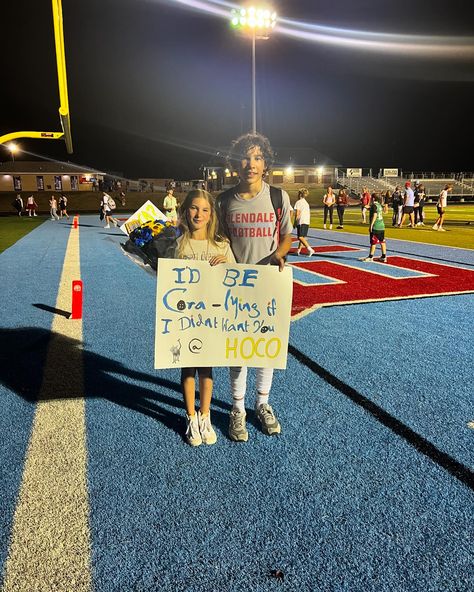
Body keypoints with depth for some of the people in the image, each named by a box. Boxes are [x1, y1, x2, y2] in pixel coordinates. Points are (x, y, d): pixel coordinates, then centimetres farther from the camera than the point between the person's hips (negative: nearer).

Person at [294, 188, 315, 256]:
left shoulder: (298, 202, -5)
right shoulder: (306, 203, 20)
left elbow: (297, 214, -9)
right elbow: (309, 213, 19)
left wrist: (295, 223, -3)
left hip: (301, 222, -9)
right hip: (307, 222, 9)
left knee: (300, 237, -14)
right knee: (303, 237, 14)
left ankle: (309, 249, -26)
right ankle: (298, 250, 21)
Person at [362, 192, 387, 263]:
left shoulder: (374, 205, -11)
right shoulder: (380, 205, 13)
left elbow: (374, 215, -18)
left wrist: (371, 225, -17)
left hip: (375, 227, -8)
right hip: (381, 226, 8)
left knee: (373, 242, -3)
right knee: (382, 242, 9)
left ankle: (370, 257, 2)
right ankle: (384, 257, 12)